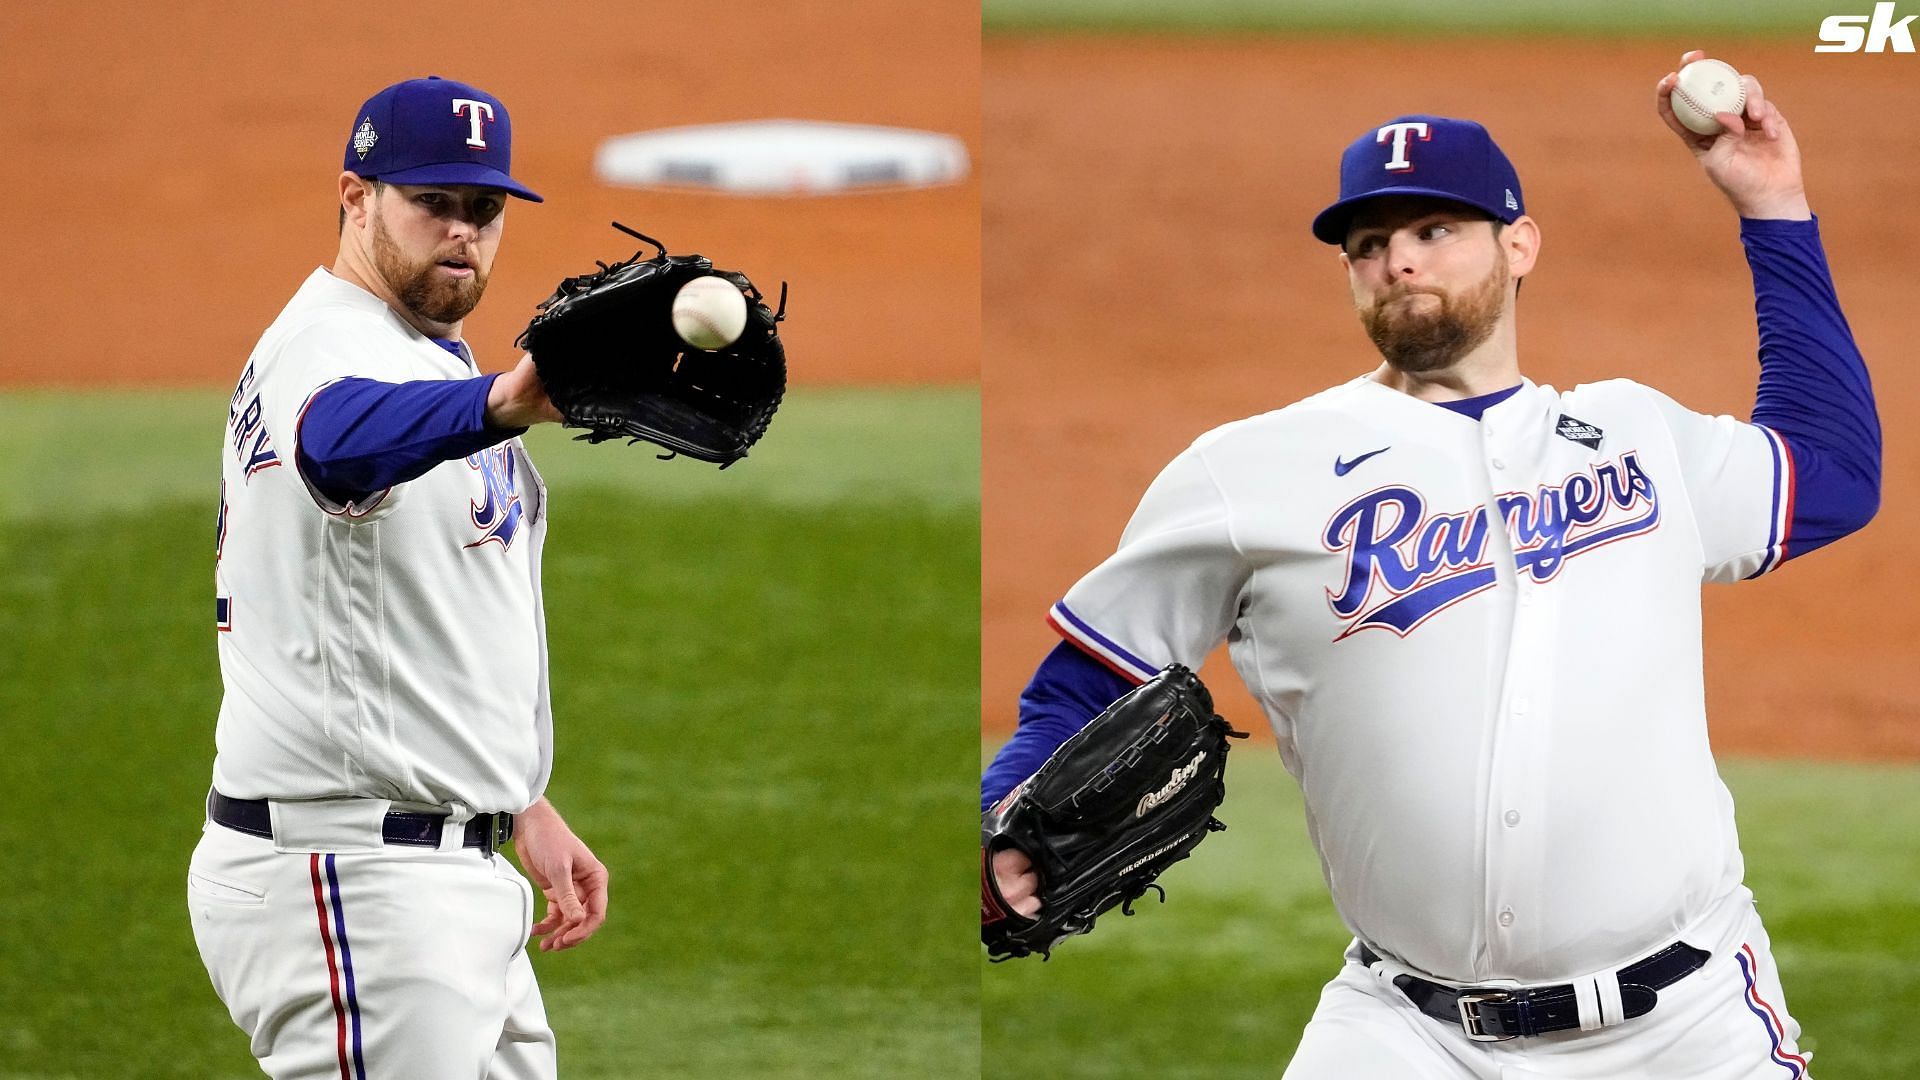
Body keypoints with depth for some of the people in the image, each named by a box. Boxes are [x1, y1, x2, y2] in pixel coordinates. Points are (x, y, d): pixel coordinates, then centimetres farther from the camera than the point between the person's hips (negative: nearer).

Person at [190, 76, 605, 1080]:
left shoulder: (424, 355, 19)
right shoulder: (330, 344, -15)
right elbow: (345, 440, -43)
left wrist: (525, 810, 22)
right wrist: (505, 404, -62)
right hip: (351, 881, -11)